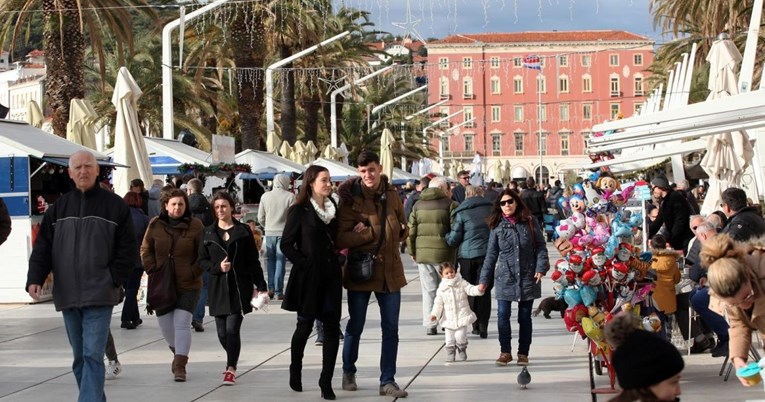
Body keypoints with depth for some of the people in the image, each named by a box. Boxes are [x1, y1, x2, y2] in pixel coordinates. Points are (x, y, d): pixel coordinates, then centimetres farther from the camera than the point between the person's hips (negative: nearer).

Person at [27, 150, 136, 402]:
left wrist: (114, 279, -10)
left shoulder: (115, 205, 1)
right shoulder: (59, 208, 11)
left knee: (92, 355, -12)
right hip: (68, 296, 4)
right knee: (80, 358, 12)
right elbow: (43, 247, 7)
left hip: (99, 296, -4)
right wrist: (35, 278, -7)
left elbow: (127, 248, 0)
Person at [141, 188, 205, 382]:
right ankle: (178, 351, 37)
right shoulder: (155, 225, 3)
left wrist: (194, 272, -8)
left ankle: (180, 366, -8)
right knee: (166, 325, 8)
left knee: (182, 323, -12)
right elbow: (146, 250, 9)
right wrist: (153, 270, -2)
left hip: (188, 285, -3)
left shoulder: (195, 225, -3)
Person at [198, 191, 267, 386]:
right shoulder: (208, 233, 7)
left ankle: (231, 367, -1)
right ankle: (232, 361, 32)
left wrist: (261, 286, -3)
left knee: (232, 328, -12)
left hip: (240, 287, -3)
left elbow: (253, 261, 2)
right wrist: (217, 267, -12)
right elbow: (202, 260, 8)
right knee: (222, 332, 6)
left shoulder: (243, 231, 2)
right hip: (218, 288, 3)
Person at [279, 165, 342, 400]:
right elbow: (286, 244, -5)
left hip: (331, 276, 4)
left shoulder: (333, 209, 11)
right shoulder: (300, 210, -5)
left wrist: (339, 261, 5)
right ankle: (295, 371, 27)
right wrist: (303, 264, -12)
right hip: (308, 277, -4)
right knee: (305, 325, 5)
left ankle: (326, 381, 2)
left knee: (332, 327, -2)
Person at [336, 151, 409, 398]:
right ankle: (348, 373, 30)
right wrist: (375, 232, -18)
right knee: (355, 326, 10)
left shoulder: (392, 197, 4)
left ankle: (387, 381, 11)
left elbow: (403, 231, 14)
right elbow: (341, 239, -14)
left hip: (390, 270, 3)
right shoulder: (350, 199, -8)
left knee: (391, 328, 4)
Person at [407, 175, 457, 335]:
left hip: (422, 254, 3)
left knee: (428, 290, 9)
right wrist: (455, 250, 5)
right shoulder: (450, 204, -5)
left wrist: (412, 251, 14)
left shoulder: (417, 205, 8)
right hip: (443, 253, -3)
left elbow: (411, 231, 7)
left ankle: (429, 325, 7)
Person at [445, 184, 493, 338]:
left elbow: (453, 239, -5)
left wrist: (446, 237, 15)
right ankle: (483, 327, 0)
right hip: (487, 254, 2)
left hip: (467, 256, -2)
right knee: (484, 291, 6)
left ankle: (476, 325, 12)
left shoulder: (461, 213, -5)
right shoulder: (490, 209, 3)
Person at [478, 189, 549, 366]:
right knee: (503, 315, -7)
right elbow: (491, 255, 6)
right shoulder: (497, 227, 3)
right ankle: (505, 352, 7)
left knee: (525, 317, 6)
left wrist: (541, 267, -10)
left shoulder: (529, 222, 1)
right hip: (504, 278, 0)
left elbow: (540, 246, 2)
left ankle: (523, 353, 17)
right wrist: (484, 280, 5)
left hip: (527, 278, 0)